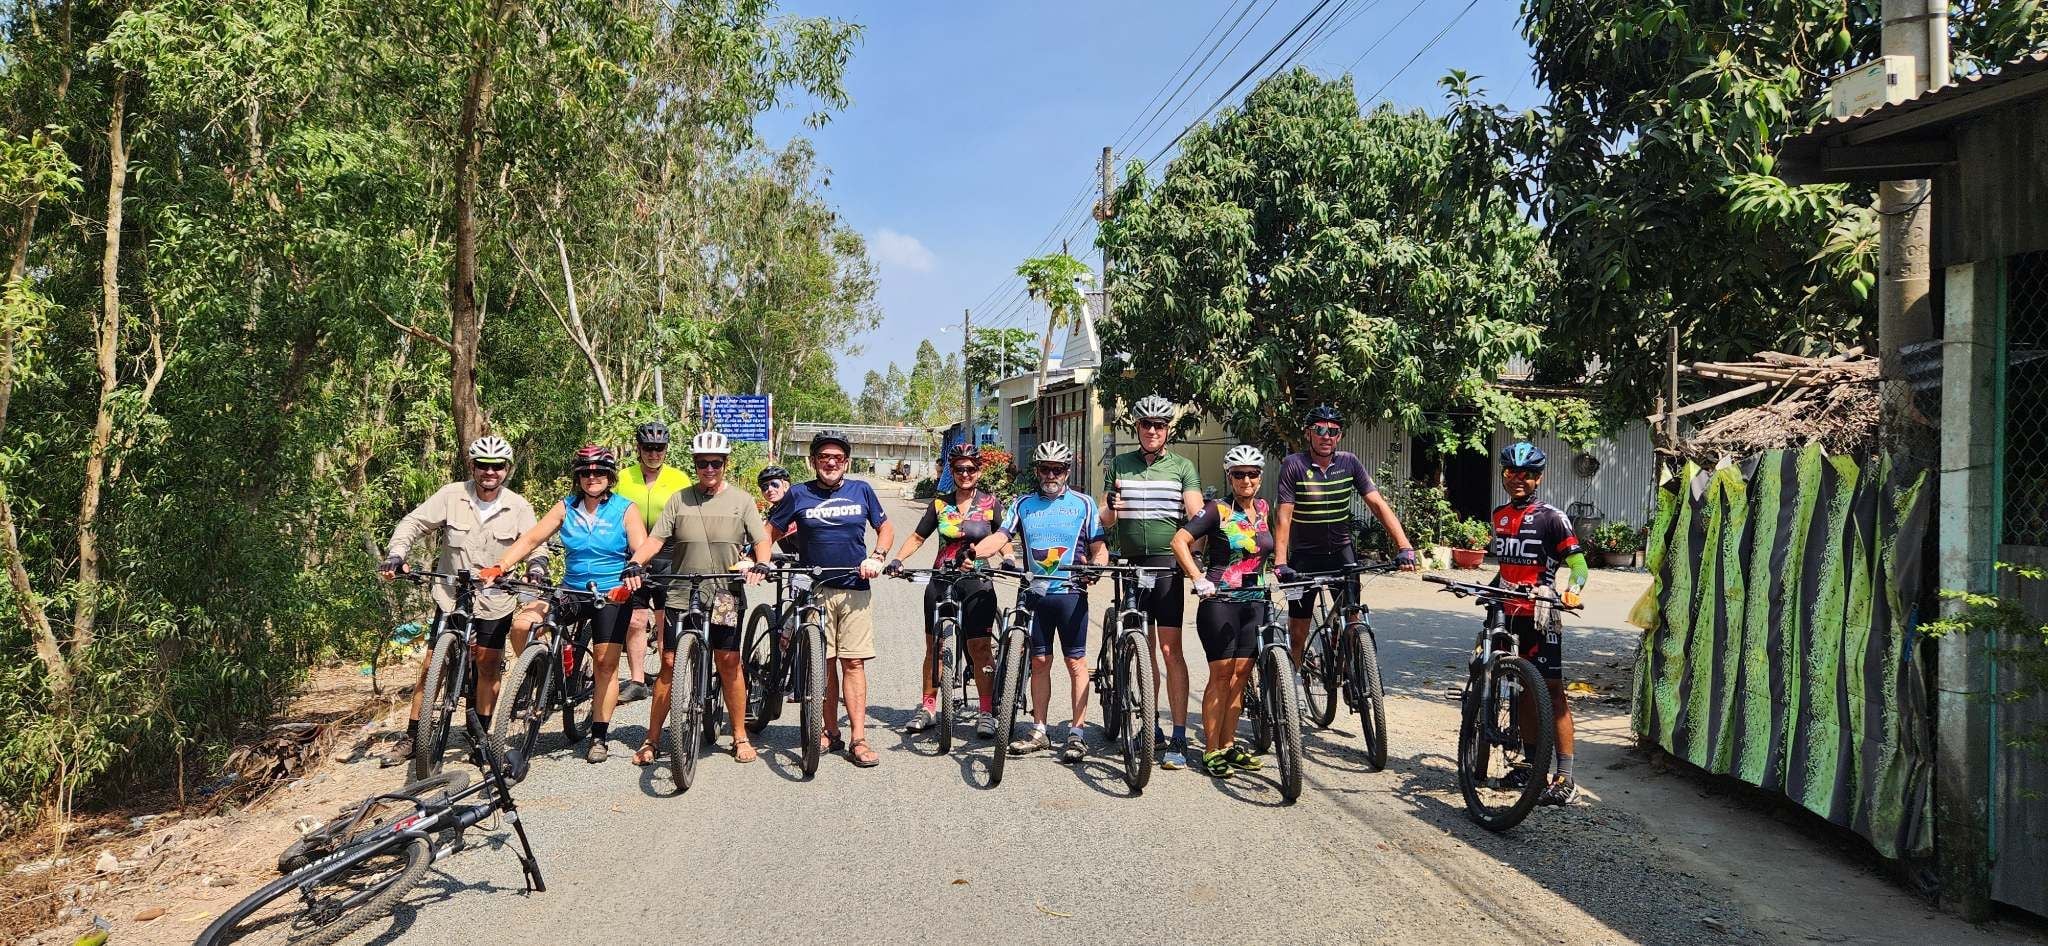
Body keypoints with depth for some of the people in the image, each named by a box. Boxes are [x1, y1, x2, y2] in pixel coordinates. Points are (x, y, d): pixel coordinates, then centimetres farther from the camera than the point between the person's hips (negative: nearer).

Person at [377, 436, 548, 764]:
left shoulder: (518, 507, -4)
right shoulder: (451, 496, -7)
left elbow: (535, 544, -3)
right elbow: (413, 524, -3)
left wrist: (537, 566, -24)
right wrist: (395, 555, -18)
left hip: (495, 600, 0)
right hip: (451, 596, 0)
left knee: (489, 667, 5)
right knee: (432, 664, 1)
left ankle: (482, 736, 19)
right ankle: (412, 738, 11)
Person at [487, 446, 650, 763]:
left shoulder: (625, 509, -3)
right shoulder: (566, 508, 4)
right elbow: (530, 539, -1)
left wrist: (632, 577, -32)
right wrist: (498, 567, -15)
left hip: (612, 594, -3)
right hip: (572, 591, 3)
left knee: (606, 664, -2)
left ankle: (599, 737, 10)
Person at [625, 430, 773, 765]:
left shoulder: (741, 500, 8)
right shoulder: (679, 499, 9)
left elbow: (761, 539, 3)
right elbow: (656, 539, 2)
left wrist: (760, 565, -17)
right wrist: (634, 563, -15)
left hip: (725, 592, -1)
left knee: (729, 662, 1)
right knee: (670, 663, 1)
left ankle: (740, 735, 14)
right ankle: (652, 739, 10)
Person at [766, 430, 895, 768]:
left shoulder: (861, 490, 8)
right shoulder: (798, 495, 4)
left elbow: (886, 527, 17)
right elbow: (769, 533, 8)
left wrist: (876, 557, 0)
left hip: (856, 590, 0)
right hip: (815, 590, 0)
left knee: (853, 663, -4)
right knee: (824, 663, 4)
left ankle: (858, 740, -3)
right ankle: (831, 732, 16)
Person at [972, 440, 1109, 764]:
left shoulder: (1083, 503, 3)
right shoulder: (1023, 504, 9)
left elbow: (1098, 546, 3)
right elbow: (1001, 536, -2)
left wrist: (1096, 564, -19)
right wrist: (972, 551, -21)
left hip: (1071, 593, -2)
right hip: (1035, 593, 3)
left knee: (1076, 662, 0)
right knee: (1039, 662, 9)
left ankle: (1077, 733, 6)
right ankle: (1039, 731, 18)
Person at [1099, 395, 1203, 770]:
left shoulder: (1182, 466, 3)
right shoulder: (1119, 465, 10)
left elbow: (1196, 517, -6)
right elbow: (1105, 520, 7)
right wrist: (1111, 508, -16)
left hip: (1168, 563, -3)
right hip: (1131, 564, 3)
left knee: (1171, 650, -8)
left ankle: (1179, 739, -6)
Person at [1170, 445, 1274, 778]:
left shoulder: (1263, 510, 10)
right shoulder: (1218, 510, -7)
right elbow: (1180, 540, -14)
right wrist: (1198, 579, -21)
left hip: (1255, 602, 5)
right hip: (1220, 600, -5)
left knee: (1241, 675, 7)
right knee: (1221, 676, -5)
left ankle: (1229, 745, 17)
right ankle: (1211, 751, 2)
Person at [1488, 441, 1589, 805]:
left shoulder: (1550, 517, -6)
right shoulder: (1499, 516, 13)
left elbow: (1578, 562, -9)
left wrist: (1572, 591, -27)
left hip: (1539, 614, -6)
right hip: (1508, 613, 7)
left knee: (1552, 690, -9)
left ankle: (1565, 778, -9)